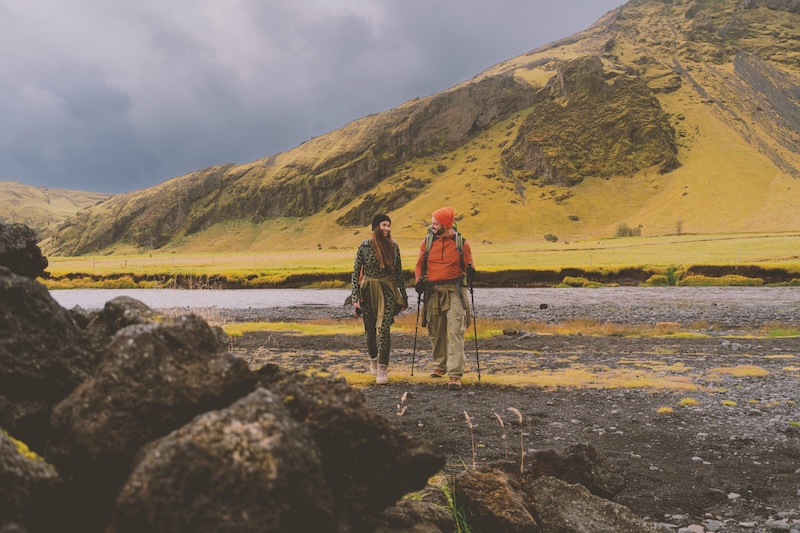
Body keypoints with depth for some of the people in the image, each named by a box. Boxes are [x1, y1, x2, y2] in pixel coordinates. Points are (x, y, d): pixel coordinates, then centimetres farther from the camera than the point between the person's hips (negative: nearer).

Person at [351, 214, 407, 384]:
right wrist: (355, 298, -9)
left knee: (383, 328, -13)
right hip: (368, 290, 0)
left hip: (387, 291, 0)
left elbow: (399, 272, 9)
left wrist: (404, 296, 11)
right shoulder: (364, 246, -5)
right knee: (370, 329, 10)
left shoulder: (393, 246, 2)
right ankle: (373, 360, 36)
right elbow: (356, 273, -3)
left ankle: (382, 369, -10)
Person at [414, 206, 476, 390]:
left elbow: (467, 267, 7)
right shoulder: (428, 241, 5)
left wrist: (470, 271, -16)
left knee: (455, 332, -12)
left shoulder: (462, 243, 0)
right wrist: (418, 280, -5)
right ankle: (439, 366, 35)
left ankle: (455, 375, -14)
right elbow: (419, 265, 12)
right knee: (435, 332, 13)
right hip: (432, 292, 3)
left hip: (454, 292, -3)